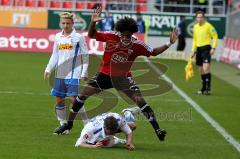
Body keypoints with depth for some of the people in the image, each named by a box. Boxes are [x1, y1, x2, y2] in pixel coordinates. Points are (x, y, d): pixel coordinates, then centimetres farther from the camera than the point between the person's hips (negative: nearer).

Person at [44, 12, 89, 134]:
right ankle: (64, 126, 18)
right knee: (59, 100, 6)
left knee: (73, 99, -13)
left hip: (74, 74, -6)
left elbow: (85, 56, -2)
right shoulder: (58, 37, 10)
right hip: (60, 74, 6)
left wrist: (84, 73, -8)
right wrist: (48, 69, 9)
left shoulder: (78, 37, -4)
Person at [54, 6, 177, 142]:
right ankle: (69, 124, 17)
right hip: (105, 74, 1)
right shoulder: (111, 36, -14)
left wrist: (169, 44, -12)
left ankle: (157, 129, -8)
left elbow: (154, 52, -1)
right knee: (82, 95, -2)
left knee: (140, 100, -16)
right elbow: (91, 35, -2)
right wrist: (93, 22, -20)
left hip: (123, 78, -1)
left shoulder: (137, 45, -14)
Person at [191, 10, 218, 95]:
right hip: (198, 49, 6)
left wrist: (213, 48, -13)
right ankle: (203, 88, 17)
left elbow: (215, 36, -5)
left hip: (206, 48, -6)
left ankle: (208, 89, -15)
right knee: (201, 71, 9)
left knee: (206, 69, -16)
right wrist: (193, 51, 18)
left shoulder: (208, 26, -7)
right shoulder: (195, 27, 12)